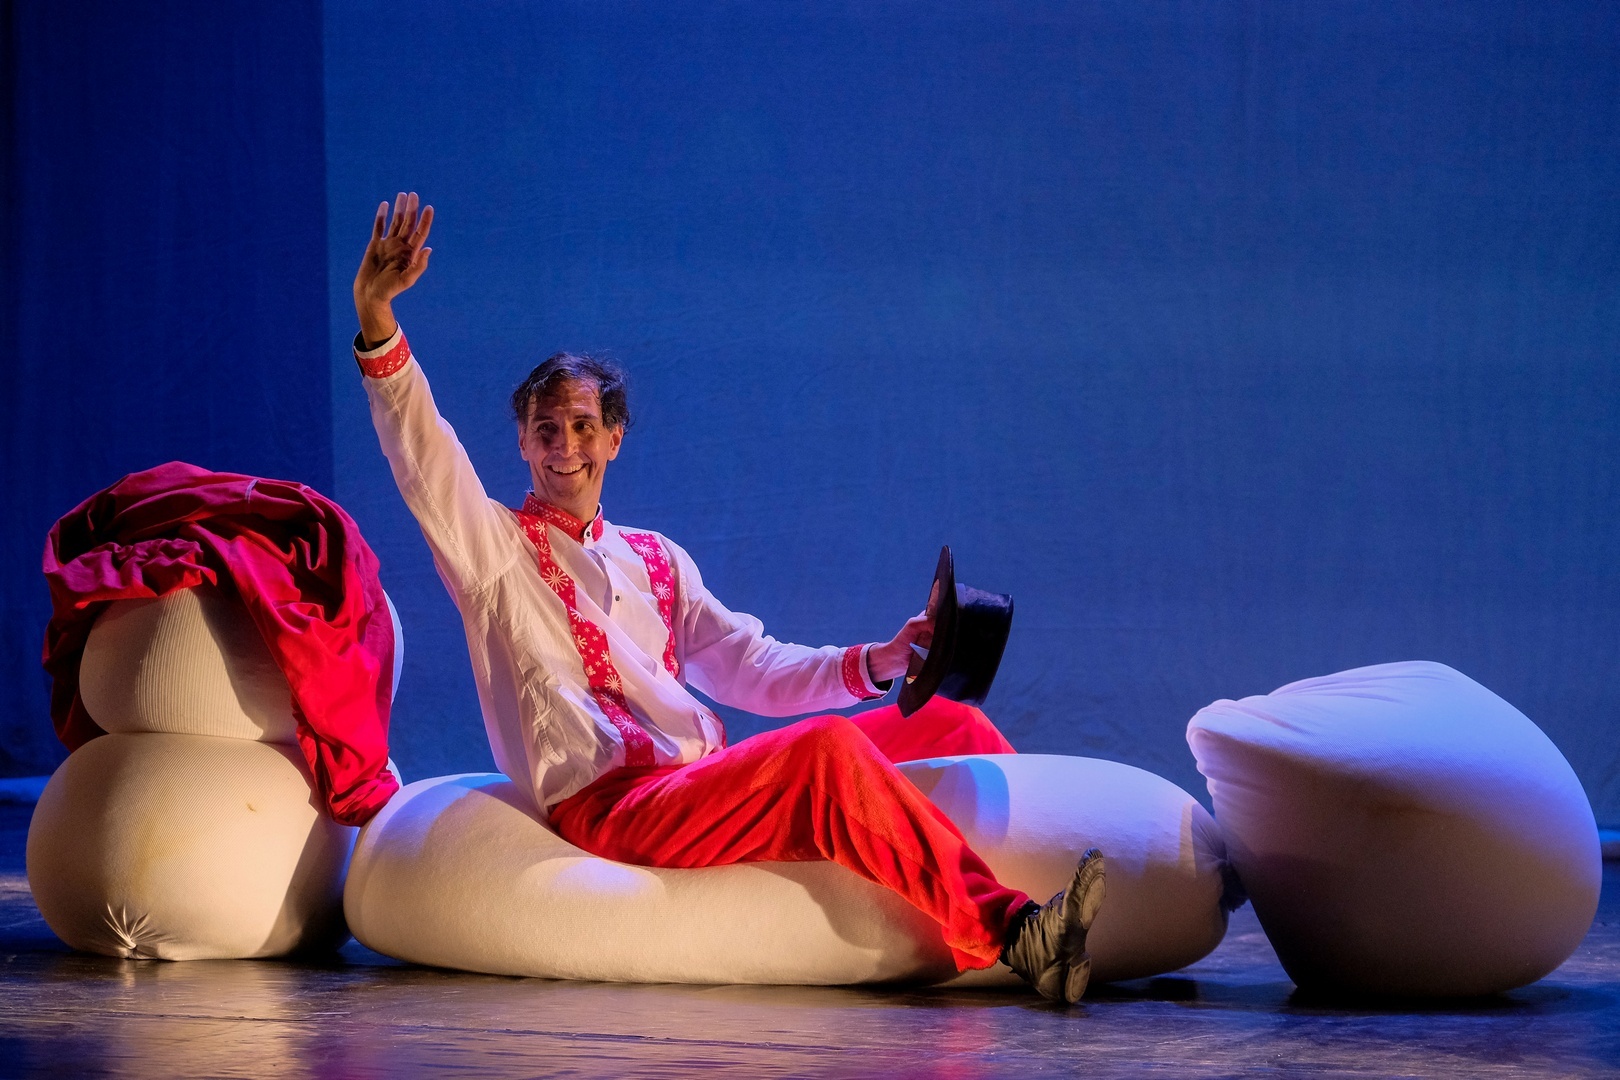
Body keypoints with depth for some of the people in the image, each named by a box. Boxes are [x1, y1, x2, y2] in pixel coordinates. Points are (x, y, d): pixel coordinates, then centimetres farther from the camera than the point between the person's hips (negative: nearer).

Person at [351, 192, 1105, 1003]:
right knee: (825, 750, -32)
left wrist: (877, 663, 5)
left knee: (950, 724, -4)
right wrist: (374, 313, -20)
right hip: (608, 809, -7)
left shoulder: (656, 561, 26)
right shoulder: (496, 546, 9)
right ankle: (1006, 933, -42)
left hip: (702, 782, 7)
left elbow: (749, 668, 20)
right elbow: (419, 448, -6)